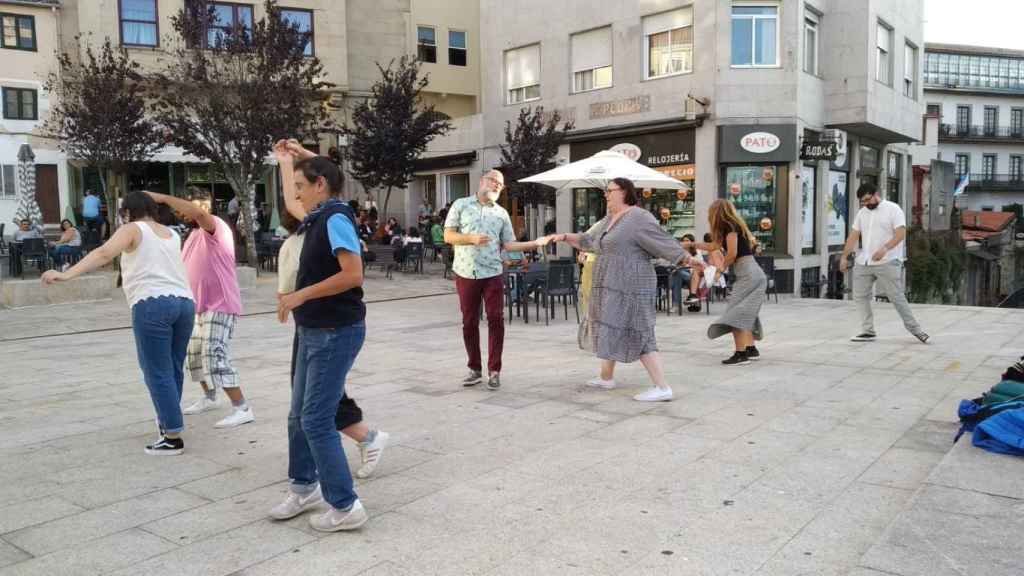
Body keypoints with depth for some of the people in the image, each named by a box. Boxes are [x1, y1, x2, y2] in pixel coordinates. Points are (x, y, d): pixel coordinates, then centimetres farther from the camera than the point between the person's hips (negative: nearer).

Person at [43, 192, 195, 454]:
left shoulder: (132, 230, 6)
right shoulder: (172, 235, 25)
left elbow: (103, 253, -13)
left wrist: (66, 274, -22)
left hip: (152, 305, -7)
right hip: (184, 304, 7)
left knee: (158, 373, -2)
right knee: (172, 369, 18)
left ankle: (173, 438, -2)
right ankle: (167, 420, 33)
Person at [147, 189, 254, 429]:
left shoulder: (216, 227, -13)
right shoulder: (193, 235, 17)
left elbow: (198, 213, -35)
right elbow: (187, 269, 24)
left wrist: (162, 198, -30)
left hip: (220, 306, -10)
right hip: (199, 307, 10)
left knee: (215, 357, -16)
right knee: (196, 355, 19)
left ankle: (242, 408, -14)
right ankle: (209, 398, 38)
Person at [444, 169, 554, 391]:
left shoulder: (502, 213, 11)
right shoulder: (461, 205, 4)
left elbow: (508, 244, 9)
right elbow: (448, 235, -1)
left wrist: (535, 243, -4)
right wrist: (472, 238, -17)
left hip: (492, 274, 1)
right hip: (465, 273, -1)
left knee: (496, 320, -3)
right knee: (469, 322, 6)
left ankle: (494, 371, 6)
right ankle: (475, 369, 18)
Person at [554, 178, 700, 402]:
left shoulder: (639, 218, -12)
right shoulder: (609, 220, 17)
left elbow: (665, 243, -15)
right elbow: (587, 240, 29)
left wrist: (690, 260, -21)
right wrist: (565, 237, 23)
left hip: (629, 289, -10)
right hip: (611, 287, 10)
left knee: (637, 335, -10)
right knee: (610, 330, 18)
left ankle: (662, 388, -8)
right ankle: (606, 378, 34)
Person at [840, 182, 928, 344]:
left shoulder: (893, 209, -5)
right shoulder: (862, 213, 13)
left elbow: (901, 233, -14)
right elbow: (853, 236, 16)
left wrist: (884, 249, -27)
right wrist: (844, 257, 12)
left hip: (887, 263, -6)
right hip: (863, 263, 6)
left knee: (896, 296, -5)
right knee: (860, 295, 3)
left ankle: (914, 328, 9)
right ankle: (868, 331, 9)